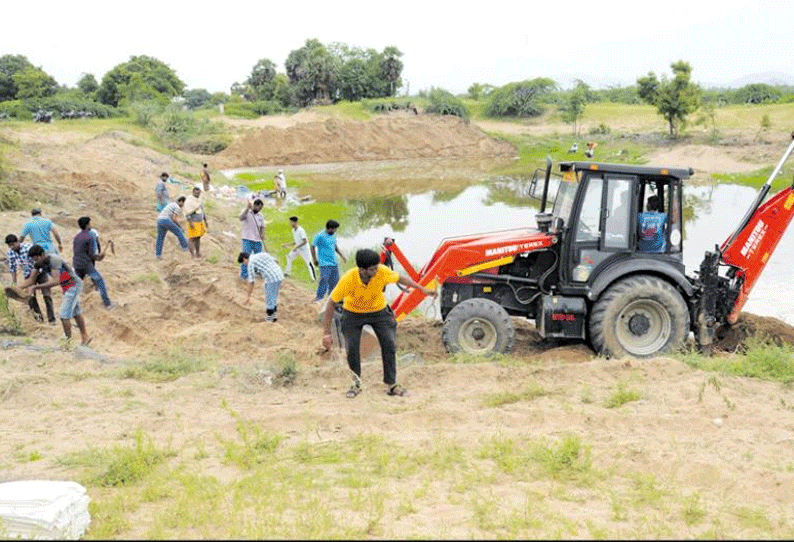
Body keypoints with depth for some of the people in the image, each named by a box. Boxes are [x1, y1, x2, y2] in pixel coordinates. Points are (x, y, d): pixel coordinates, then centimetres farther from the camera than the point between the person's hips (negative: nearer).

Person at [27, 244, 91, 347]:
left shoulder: (54, 260, -29)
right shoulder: (39, 262, -1)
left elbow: (56, 281, -35)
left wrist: (37, 286, -37)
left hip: (74, 286, -10)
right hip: (67, 287, 10)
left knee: (64, 315, -10)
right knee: (76, 313, 19)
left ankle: (68, 341, 0)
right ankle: (85, 337, 32)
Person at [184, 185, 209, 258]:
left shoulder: (199, 200, 15)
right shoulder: (189, 200, -12)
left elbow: (202, 211, 22)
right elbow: (187, 211, -19)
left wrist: (205, 221, 20)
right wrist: (190, 222, -25)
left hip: (200, 222, 8)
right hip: (193, 223, -8)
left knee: (198, 238, 8)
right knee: (192, 238, -7)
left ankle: (198, 253, 13)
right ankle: (193, 255, -7)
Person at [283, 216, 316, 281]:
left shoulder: (301, 230, -23)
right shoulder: (293, 230, 4)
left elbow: (305, 241, -27)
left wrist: (296, 247, -27)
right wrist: (288, 244, 8)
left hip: (304, 249, -9)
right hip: (297, 248, 9)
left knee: (309, 262, -11)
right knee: (289, 256, 17)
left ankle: (314, 278, -11)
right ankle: (287, 272, 33)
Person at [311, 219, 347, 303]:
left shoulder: (333, 235, 8)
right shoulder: (320, 236, -15)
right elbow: (313, 247, -8)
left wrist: (341, 255, 22)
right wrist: (314, 260, -5)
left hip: (334, 262, 8)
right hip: (324, 263, -7)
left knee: (335, 280, 9)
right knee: (324, 280, -10)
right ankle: (319, 297, 2)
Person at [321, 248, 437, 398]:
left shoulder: (382, 272, -29)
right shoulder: (348, 279, -33)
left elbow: (400, 278, -6)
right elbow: (332, 303, -23)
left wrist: (422, 289, -5)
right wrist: (327, 333, -24)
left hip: (379, 311, 2)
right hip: (353, 313, -1)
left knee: (390, 345, -7)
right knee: (352, 348, -9)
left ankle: (391, 384, 7)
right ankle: (356, 384, 13)